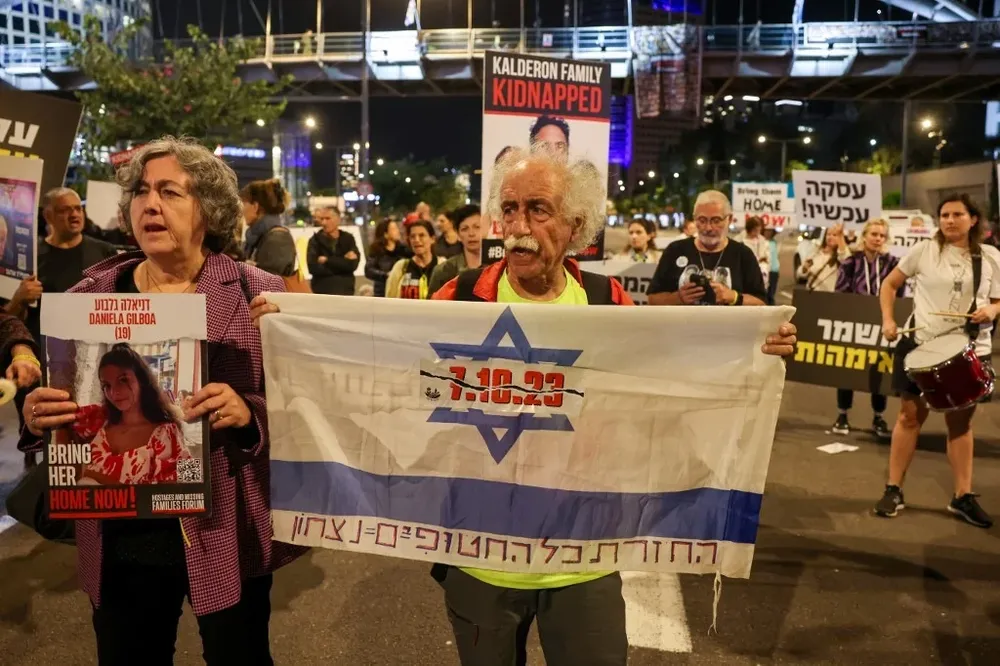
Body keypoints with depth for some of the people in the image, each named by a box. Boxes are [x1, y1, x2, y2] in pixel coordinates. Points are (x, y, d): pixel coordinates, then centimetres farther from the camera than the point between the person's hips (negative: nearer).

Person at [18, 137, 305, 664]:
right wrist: (37, 418, -13)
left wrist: (247, 412, -26)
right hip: (120, 539, 3)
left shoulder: (258, 294, -8)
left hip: (225, 536, -2)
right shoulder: (90, 295, 1)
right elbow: (59, 405, 9)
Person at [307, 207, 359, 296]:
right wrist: (343, 263, -8)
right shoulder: (315, 240, 1)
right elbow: (313, 268, -12)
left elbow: (353, 265, -8)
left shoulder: (348, 238, 6)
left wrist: (327, 260, -9)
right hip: (321, 291, -1)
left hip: (345, 290, 2)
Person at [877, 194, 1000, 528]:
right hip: (920, 345, -1)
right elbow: (890, 284, 6)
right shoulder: (923, 251, -2)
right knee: (910, 415, 3)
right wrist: (888, 320, -6)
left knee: (960, 421, 11)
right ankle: (894, 490, 12)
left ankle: (963, 496, 22)